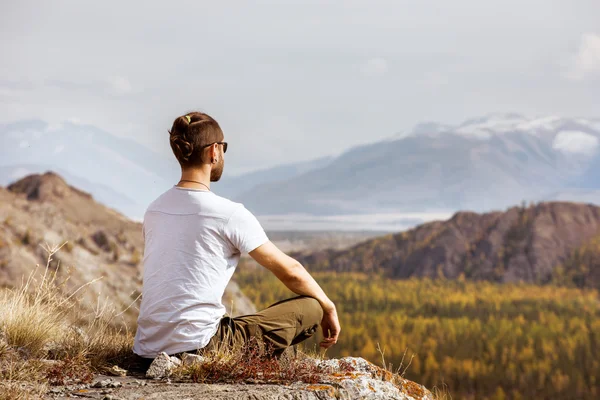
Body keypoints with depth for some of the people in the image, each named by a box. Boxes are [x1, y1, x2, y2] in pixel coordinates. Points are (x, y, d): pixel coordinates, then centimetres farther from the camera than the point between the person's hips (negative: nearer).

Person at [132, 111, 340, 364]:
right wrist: (328, 307, 17)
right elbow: (290, 272, 0)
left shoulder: (153, 210, 10)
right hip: (196, 349, -8)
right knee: (310, 308, 3)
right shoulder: (229, 214, -10)